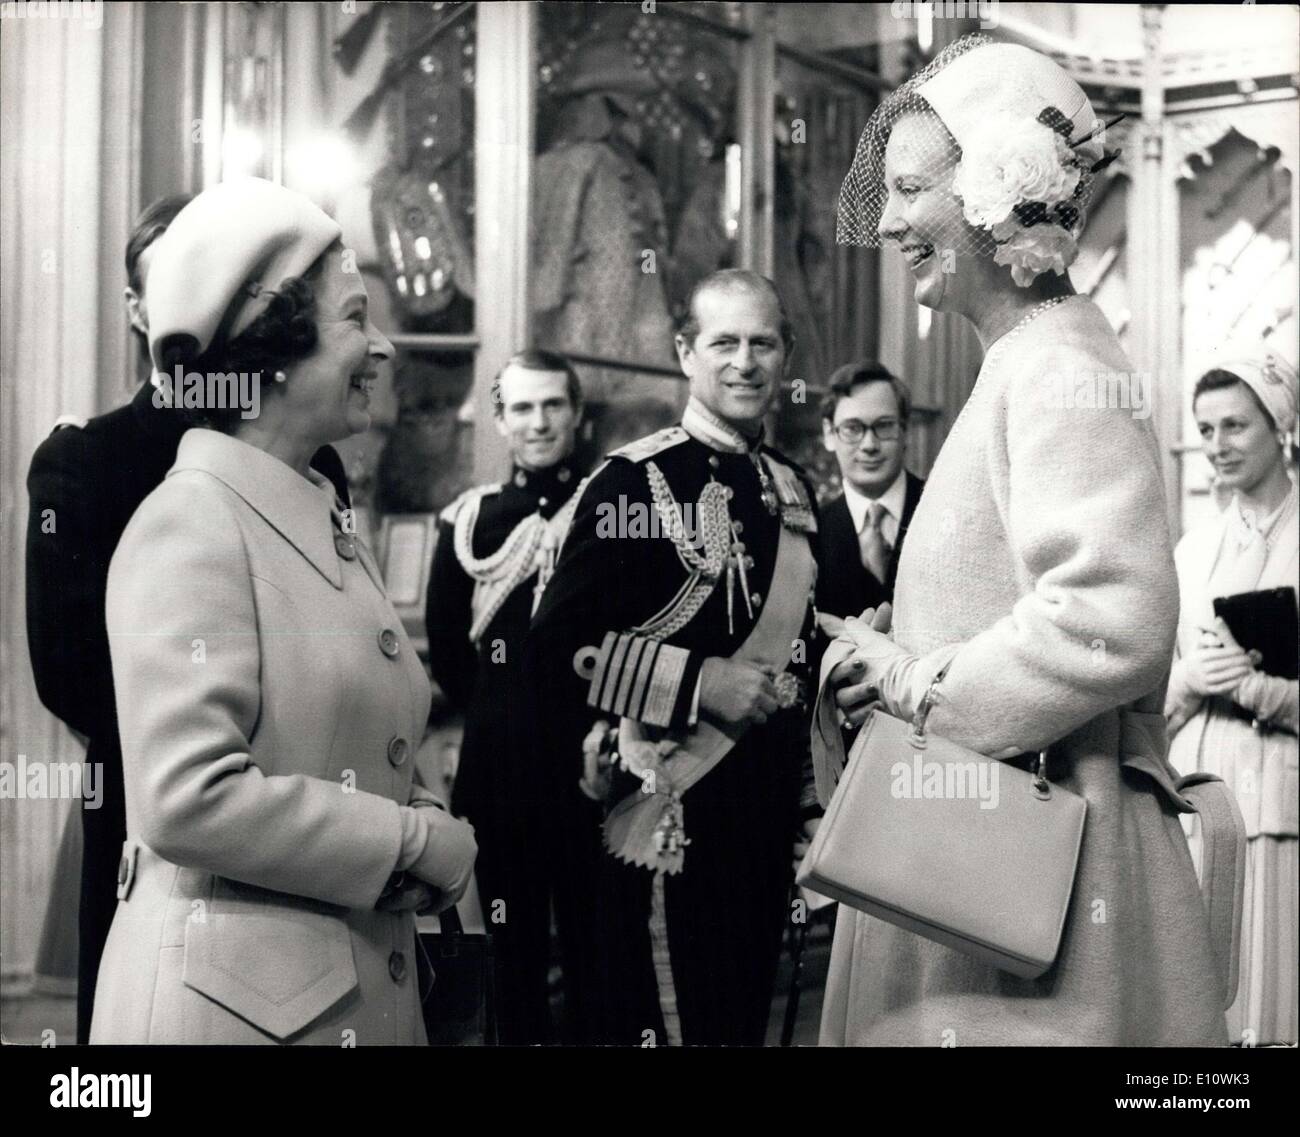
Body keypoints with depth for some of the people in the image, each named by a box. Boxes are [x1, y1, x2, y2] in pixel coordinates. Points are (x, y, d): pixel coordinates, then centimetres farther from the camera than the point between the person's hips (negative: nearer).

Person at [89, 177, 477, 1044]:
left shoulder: (325, 519, 12)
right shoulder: (191, 524, -15)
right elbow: (190, 798, -23)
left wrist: (426, 826, -3)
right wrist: (422, 844, -16)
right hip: (237, 997, -8)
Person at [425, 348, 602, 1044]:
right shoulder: (469, 521, 6)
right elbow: (447, 652, 13)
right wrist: (500, 716, 12)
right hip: (502, 773, 2)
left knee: (598, 950, 4)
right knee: (516, 954, 11)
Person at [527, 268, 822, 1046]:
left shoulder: (794, 488, 12)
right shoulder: (635, 483, -9)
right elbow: (562, 646, -13)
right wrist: (701, 680, -18)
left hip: (772, 811, 7)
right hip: (672, 813, -6)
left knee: (749, 1016, 14)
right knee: (668, 1021, -1)